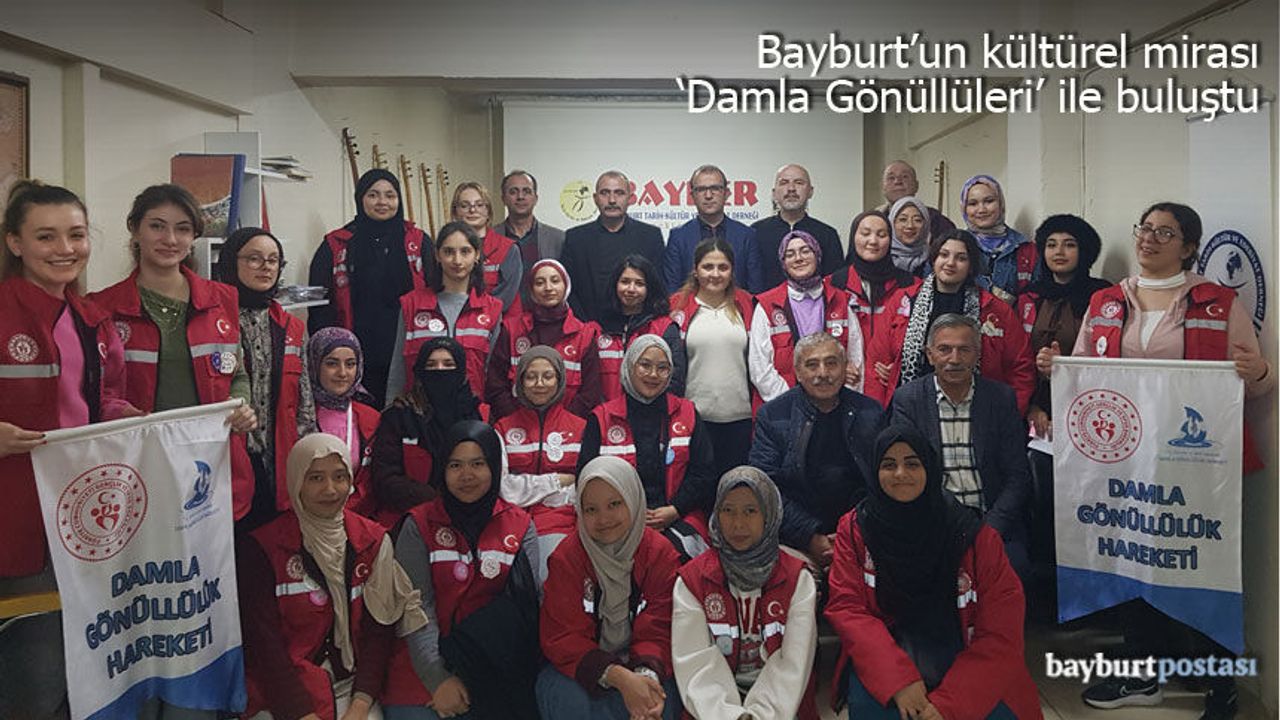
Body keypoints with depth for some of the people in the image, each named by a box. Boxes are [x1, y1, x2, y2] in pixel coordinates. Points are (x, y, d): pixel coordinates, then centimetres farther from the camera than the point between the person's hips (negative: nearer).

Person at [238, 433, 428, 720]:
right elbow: (262, 641, -7)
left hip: (353, 688, 2)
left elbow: (379, 630, 1)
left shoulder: (373, 540, 4)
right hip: (280, 696, -2)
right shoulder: (259, 547, -4)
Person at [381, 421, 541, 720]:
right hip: (426, 663, -1)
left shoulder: (520, 526, 5)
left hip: (495, 667, 1)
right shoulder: (419, 526, 4)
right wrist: (438, 678, -15)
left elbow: (528, 600, -6)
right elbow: (417, 608, -4)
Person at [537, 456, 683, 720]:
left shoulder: (661, 554, -6)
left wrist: (647, 674, -33)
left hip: (642, 667, 0)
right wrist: (619, 677, -30)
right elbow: (564, 637, -14)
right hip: (580, 669, 0)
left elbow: (657, 631, -9)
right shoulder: (565, 557, -8)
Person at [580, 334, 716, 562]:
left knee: (678, 550, -31)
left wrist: (674, 510, -7)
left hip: (679, 517, 1)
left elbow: (702, 473, 9)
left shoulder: (687, 413, 14)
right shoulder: (602, 418, 9)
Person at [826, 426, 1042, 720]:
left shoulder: (974, 535, -6)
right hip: (888, 649, 0)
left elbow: (1001, 634, -9)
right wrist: (899, 679, -23)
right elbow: (846, 607, -8)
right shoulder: (853, 529, -2)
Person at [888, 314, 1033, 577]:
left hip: (993, 523, 1)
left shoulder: (1002, 397, 5)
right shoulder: (908, 399, 2)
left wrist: (987, 530, -10)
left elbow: (1018, 476, 4)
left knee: (1013, 564, -27)